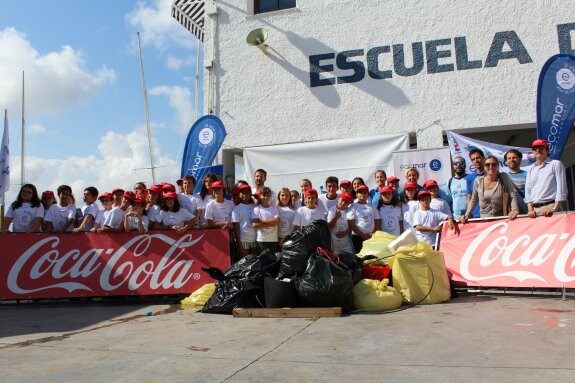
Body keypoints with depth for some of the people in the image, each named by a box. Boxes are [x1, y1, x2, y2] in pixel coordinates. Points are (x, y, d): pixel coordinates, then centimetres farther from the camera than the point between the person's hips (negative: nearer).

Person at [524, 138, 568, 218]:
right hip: (535, 209, 4)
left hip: (550, 206, -4)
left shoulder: (556, 164, 7)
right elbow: (528, 190, 13)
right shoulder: (531, 169, 18)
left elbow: (561, 187, -2)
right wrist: (530, 210, 0)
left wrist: (555, 208, -12)